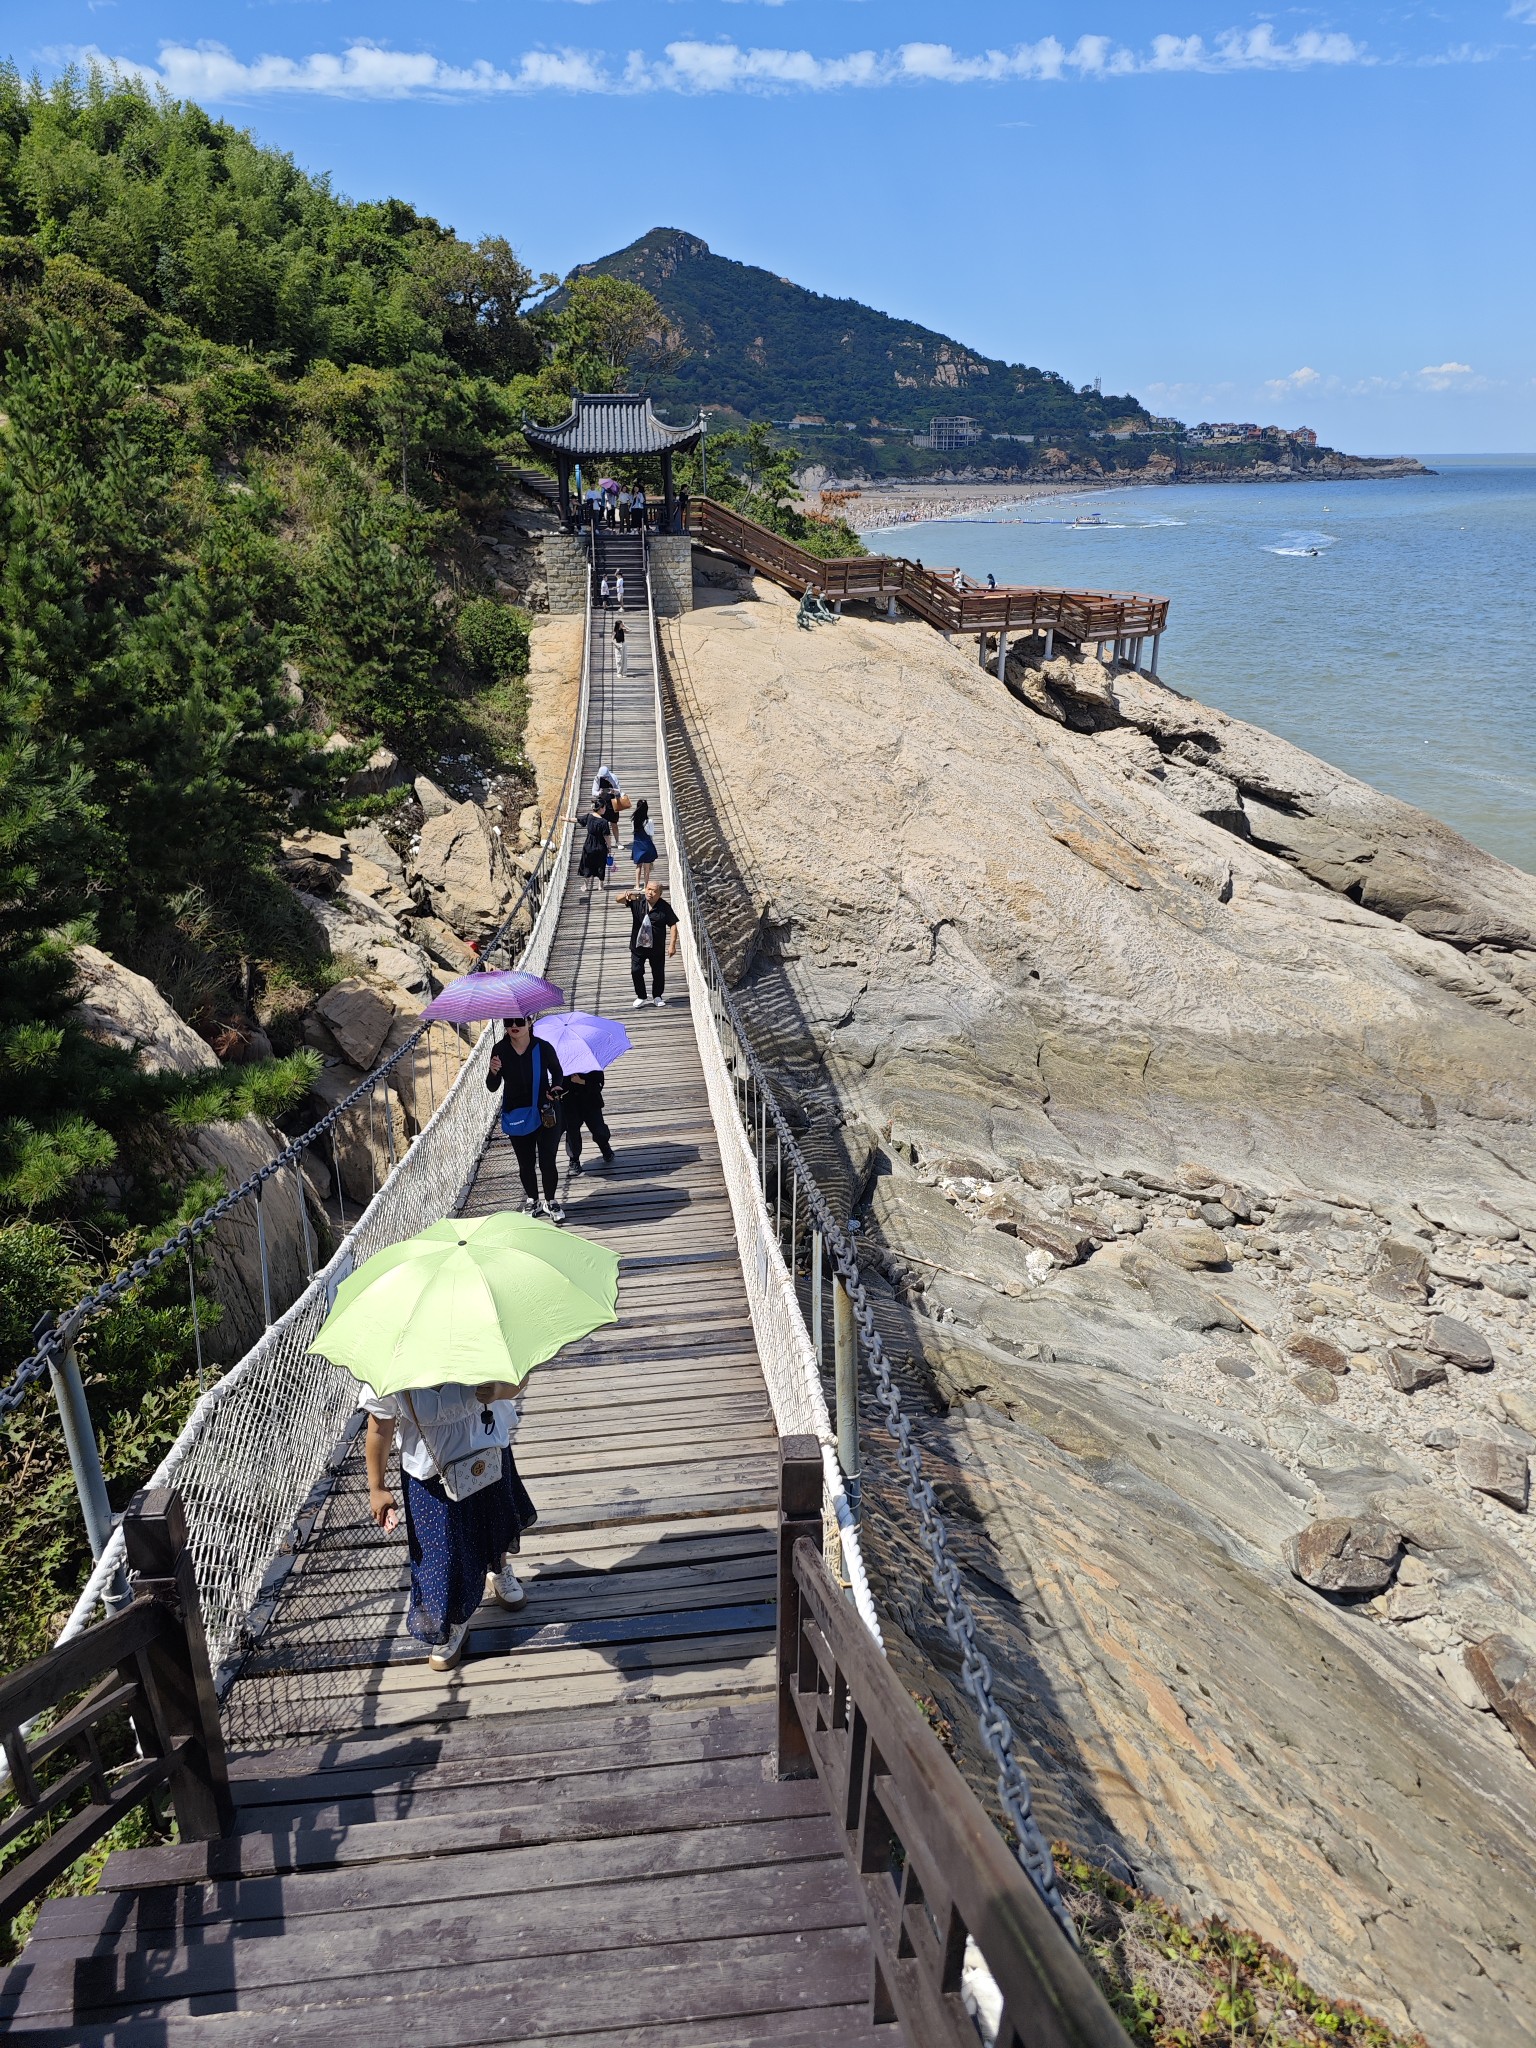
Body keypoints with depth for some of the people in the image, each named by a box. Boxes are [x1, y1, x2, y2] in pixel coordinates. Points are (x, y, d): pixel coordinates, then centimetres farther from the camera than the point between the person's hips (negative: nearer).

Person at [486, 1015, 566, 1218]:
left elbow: (557, 1072, 6)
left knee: (548, 1160, 2)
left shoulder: (543, 1048, -13)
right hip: (516, 1115, 1)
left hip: (545, 1113, -1)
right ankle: (532, 1200, 34)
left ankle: (550, 1202, 23)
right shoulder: (500, 1050, -11)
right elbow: (492, 1087, -4)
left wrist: (556, 1087, -14)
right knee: (526, 1163, 13)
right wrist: (493, 1072, -25)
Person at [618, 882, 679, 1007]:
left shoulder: (665, 907, -12)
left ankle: (657, 996, 32)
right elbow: (619, 900, -18)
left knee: (658, 973, 10)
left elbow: (673, 925, -9)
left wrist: (672, 945, -15)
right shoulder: (637, 900, -8)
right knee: (636, 971, 4)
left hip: (657, 948, -1)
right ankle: (641, 997, 24)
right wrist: (626, 894, -42)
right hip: (638, 945, 1)